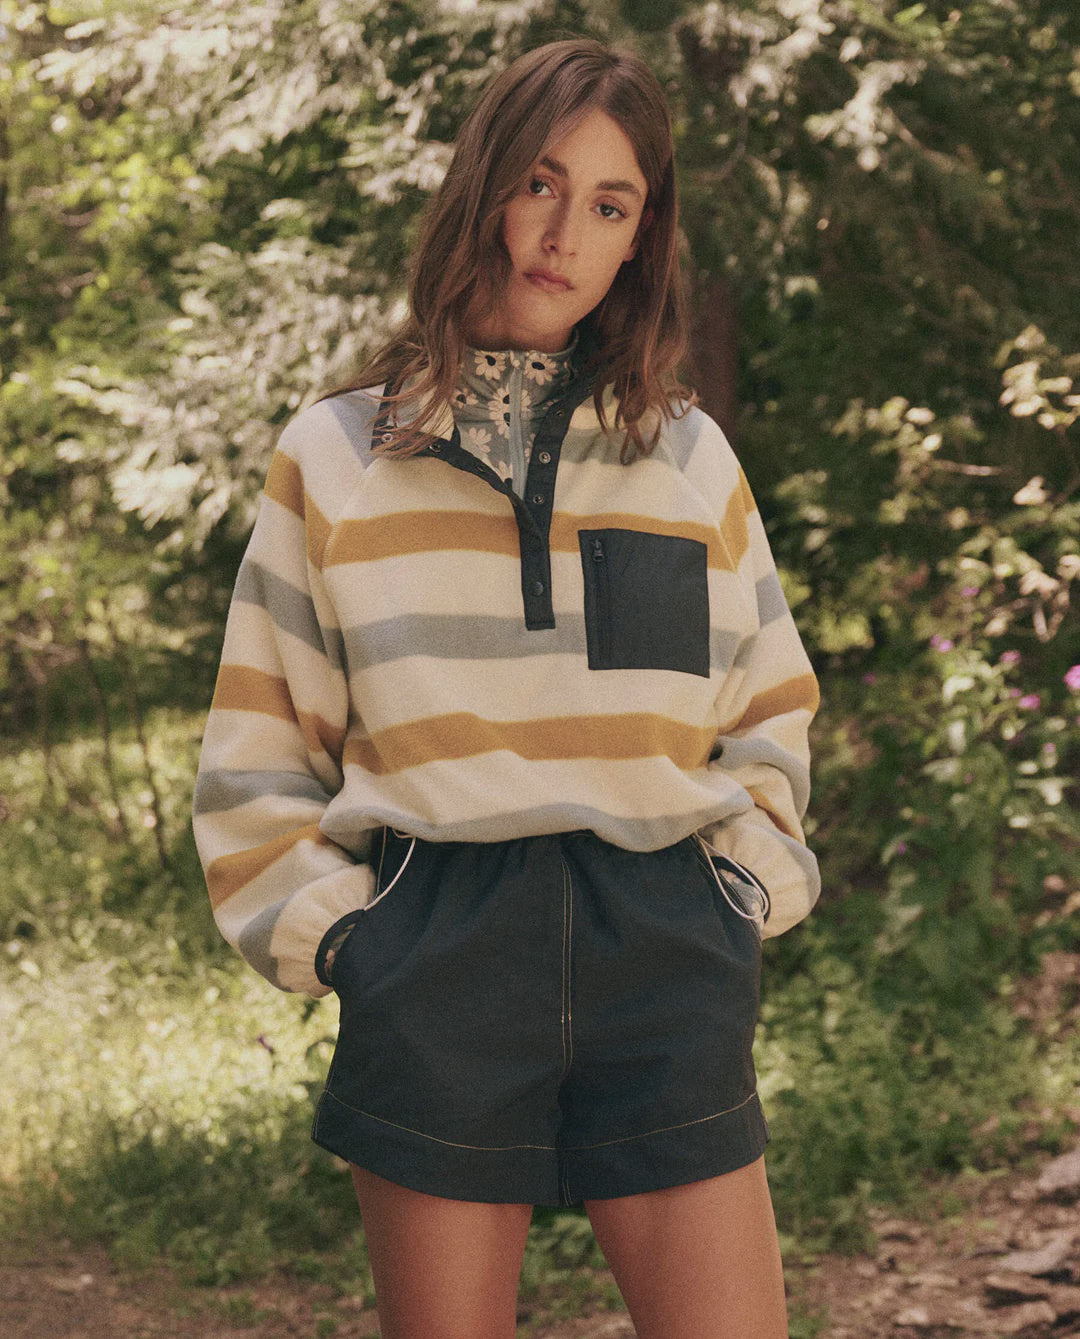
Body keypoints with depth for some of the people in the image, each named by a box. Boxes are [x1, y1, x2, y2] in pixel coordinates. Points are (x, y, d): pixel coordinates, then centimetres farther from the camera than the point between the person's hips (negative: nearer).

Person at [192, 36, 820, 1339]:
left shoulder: (692, 459, 13)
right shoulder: (334, 458, 8)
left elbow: (769, 711, 20)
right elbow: (260, 752, 9)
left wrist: (746, 881, 6)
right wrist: (327, 929, -1)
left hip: (658, 950, 1)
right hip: (436, 953, -1)